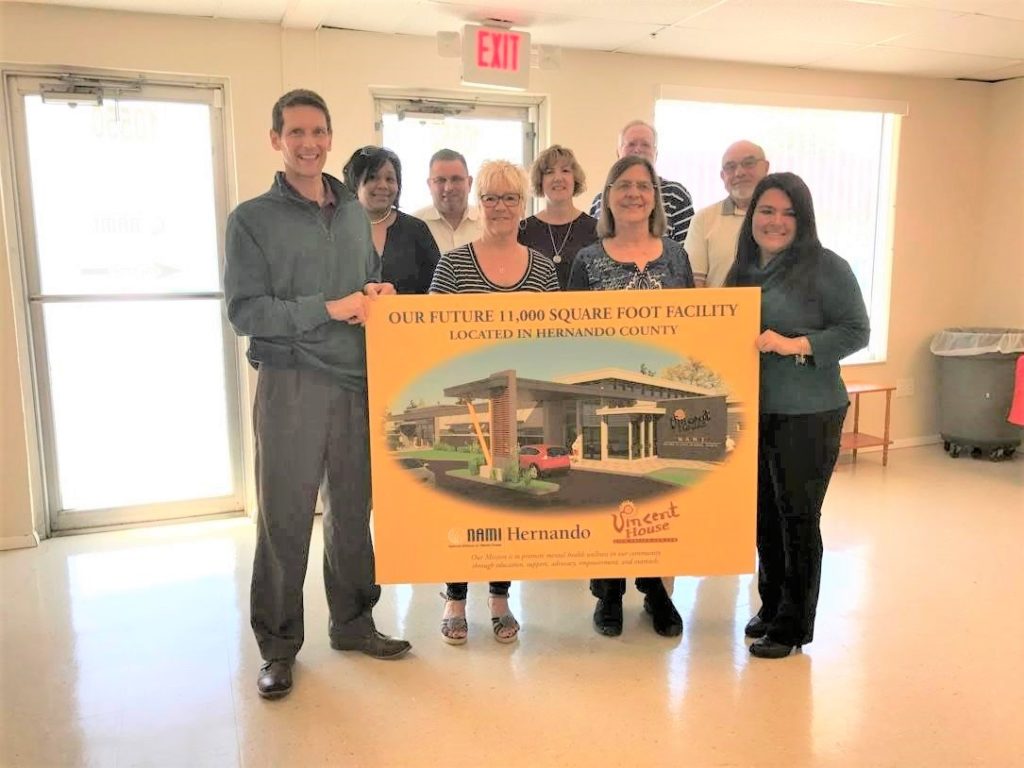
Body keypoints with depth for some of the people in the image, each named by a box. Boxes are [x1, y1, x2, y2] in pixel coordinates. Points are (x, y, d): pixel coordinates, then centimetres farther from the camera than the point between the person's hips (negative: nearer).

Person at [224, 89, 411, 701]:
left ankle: (353, 622, 29)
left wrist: (378, 294, -2)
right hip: (292, 383, -4)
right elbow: (244, 311, -9)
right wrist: (330, 308, -15)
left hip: (359, 381, 5)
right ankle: (279, 645, 17)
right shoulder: (253, 219, -1)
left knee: (354, 509, 12)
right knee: (285, 518, 2)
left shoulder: (355, 213, 14)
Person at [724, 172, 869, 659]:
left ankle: (793, 625, 17)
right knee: (764, 514, 14)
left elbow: (856, 331, -11)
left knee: (797, 516, 2)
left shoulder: (825, 267, -7)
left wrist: (794, 344, -22)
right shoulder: (743, 270, 11)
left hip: (807, 415, -6)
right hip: (753, 412, 6)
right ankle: (771, 607, 31)